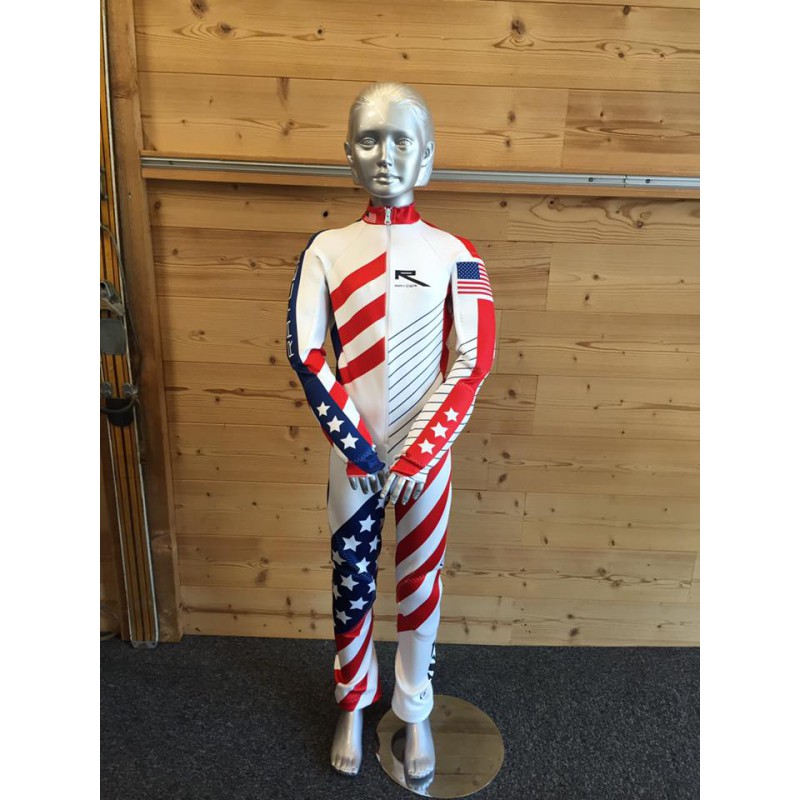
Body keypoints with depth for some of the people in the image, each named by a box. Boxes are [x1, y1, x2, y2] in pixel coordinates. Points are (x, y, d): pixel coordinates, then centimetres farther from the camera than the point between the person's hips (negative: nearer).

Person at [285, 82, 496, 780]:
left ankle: (415, 711, 37)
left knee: (419, 583, 13)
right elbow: (304, 352, -7)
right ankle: (353, 704, 40)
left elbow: (473, 362, -8)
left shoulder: (454, 254, -3)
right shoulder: (327, 249, -1)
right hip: (352, 453, 1)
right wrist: (356, 447, -13)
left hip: (425, 453, 0)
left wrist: (419, 455, -15)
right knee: (352, 582, 15)